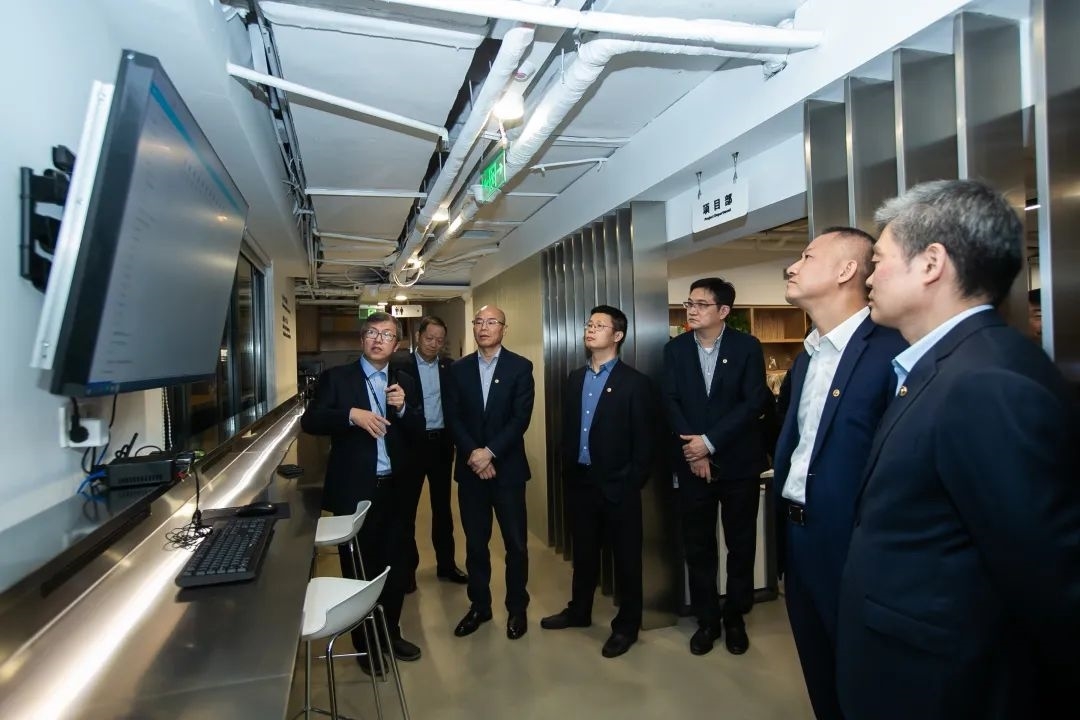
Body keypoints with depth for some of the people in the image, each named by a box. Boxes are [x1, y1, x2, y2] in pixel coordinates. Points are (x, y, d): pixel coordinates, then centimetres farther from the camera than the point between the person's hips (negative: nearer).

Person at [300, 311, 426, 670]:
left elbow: (418, 433, 4)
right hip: (354, 489, -3)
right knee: (357, 568, 10)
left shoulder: (404, 383, 7)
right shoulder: (337, 377, -2)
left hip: (393, 489, 4)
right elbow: (310, 421, -10)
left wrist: (403, 408, -14)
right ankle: (364, 643, 28)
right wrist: (352, 414, -24)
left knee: (394, 566, 15)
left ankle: (391, 634, 34)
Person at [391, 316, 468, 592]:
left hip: (441, 443, 3)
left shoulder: (449, 367, 4)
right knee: (407, 508, 7)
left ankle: (446, 564, 27)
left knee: (442, 506, 14)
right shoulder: (400, 367, -6)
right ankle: (407, 567, 21)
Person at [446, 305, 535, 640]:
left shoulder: (520, 367, -2)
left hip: (507, 467, -2)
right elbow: (453, 418, 1)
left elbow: (521, 417, -10)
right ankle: (479, 605, 29)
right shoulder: (459, 369, 6)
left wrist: (490, 452, -17)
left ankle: (517, 608, 24)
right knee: (475, 543, 12)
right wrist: (473, 454, -12)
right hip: (470, 468, 3)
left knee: (515, 543, 7)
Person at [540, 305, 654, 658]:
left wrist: (632, 485, -11)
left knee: (626, 557, 9)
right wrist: (569, 472, 6)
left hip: (618, 486, -5)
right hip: (580, 482, 5)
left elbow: (643, 442, -9)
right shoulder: (574, 379, 10)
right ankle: (579, 611, 37)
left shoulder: (635, 382, -8)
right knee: (583, 552, 19)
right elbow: (567, 430, 12)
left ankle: (626, 625, 25)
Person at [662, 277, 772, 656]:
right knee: (697, 547, 8)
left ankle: (735, 618, 30)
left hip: (738, 462, -1)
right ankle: (707, 620, 25)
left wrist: (709, 441, -16)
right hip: (692, 462, 2)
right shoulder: (675, 349, 3)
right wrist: (693, 449, -12)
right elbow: (671, 403, -1)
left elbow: (754, 402, -11)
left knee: (741, 545, 11)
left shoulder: (747, 347, -3)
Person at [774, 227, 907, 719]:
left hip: (852, 548, -7)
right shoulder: (805, 358, 11)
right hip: (797, 537, 8)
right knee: (822, 680, 23)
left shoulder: (893, 350, -16)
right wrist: (784, 527, 11)